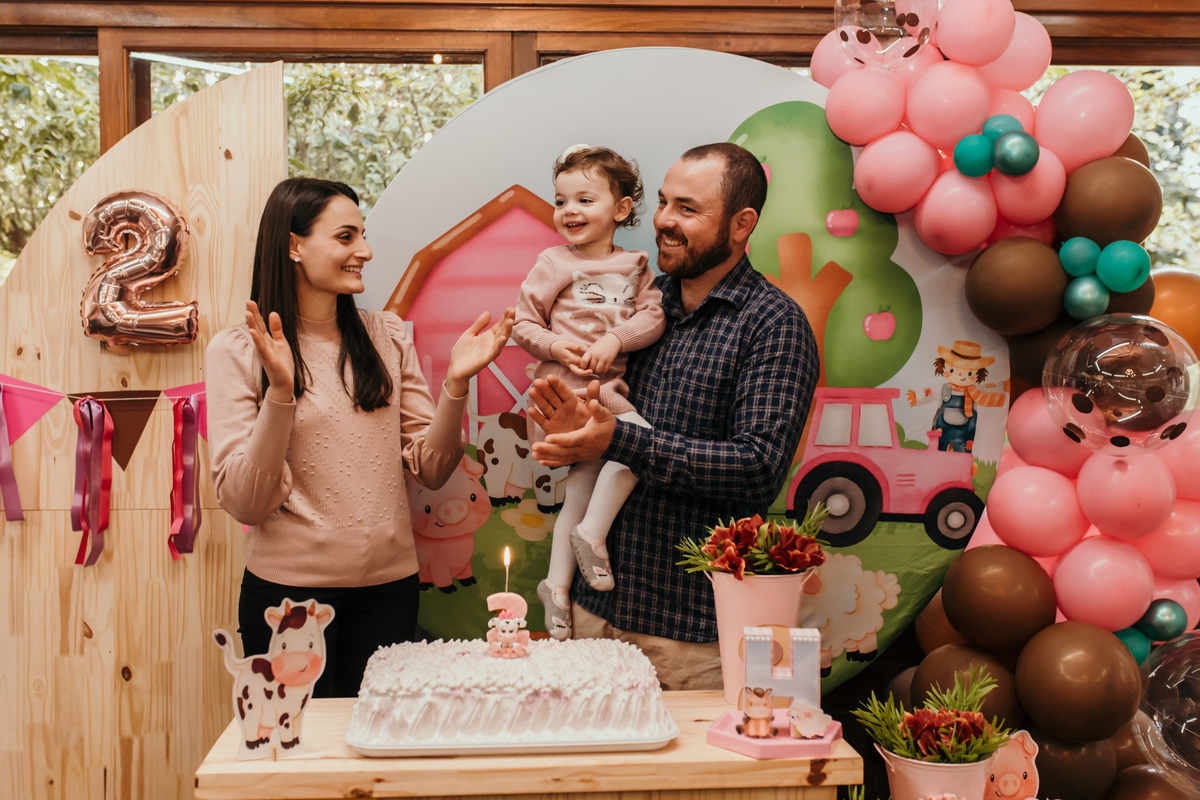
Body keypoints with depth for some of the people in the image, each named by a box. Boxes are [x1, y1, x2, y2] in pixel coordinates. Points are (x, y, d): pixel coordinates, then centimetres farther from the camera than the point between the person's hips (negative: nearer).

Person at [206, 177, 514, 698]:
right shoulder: (236, 351, -5)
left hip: (388, 584, 3)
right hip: (289, 584, -3)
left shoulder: (388, 336, 6)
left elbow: (430, 469, 5)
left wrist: (456, 383, -10)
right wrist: (280, 390, -22)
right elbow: (244, 502, -11)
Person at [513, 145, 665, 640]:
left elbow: (652, 317, 0)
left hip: (608, 385, 6)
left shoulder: (634, 266, 11)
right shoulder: (554, 264, 0)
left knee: (582, 490, 8)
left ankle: (557, 584, 15)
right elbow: (522, 323, 1)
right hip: (567, 386, -6)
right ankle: (593, 533, -14)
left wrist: (615, 340, -16)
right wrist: (554, 346, -17)